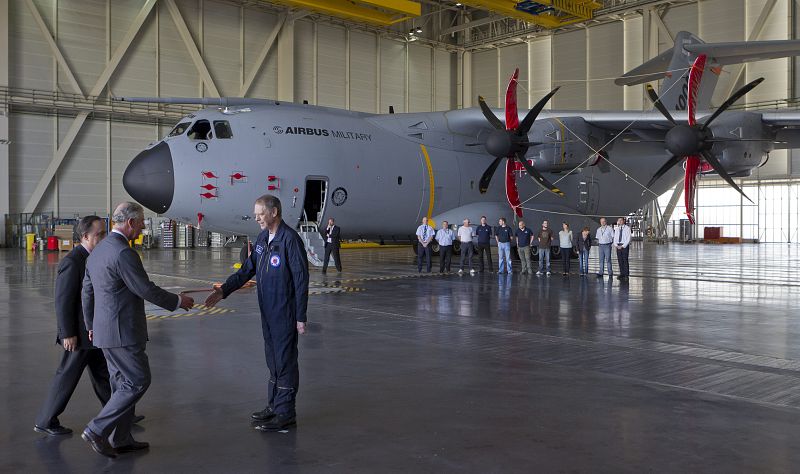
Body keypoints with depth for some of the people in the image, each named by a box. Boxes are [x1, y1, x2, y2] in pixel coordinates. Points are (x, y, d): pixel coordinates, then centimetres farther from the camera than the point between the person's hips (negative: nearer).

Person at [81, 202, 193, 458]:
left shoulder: (97, 250, 12)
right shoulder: (124, 253, -19)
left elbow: (87, 292, 19)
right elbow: (147, 290, -18)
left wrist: (91, 326, 28)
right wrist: (178, 301, -3)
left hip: (104, 330, 10)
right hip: (123, 332, -10)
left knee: (123, 383, 15)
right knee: (138, 381, -2)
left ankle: (121, 439, 22)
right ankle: (97, 430, -1)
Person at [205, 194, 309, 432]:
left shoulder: (290, 239, -16)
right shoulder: (263, 238, 9)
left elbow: (301, 279, -16)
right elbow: (247, 269, 12)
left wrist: (301, 317, -16)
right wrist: (224, 290, 0)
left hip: (285, 313, -8)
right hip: (268, 312, 8)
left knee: (285, 361, 0)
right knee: (273, 359, 17)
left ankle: (285, 413, 9)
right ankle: (274, 406, 29)